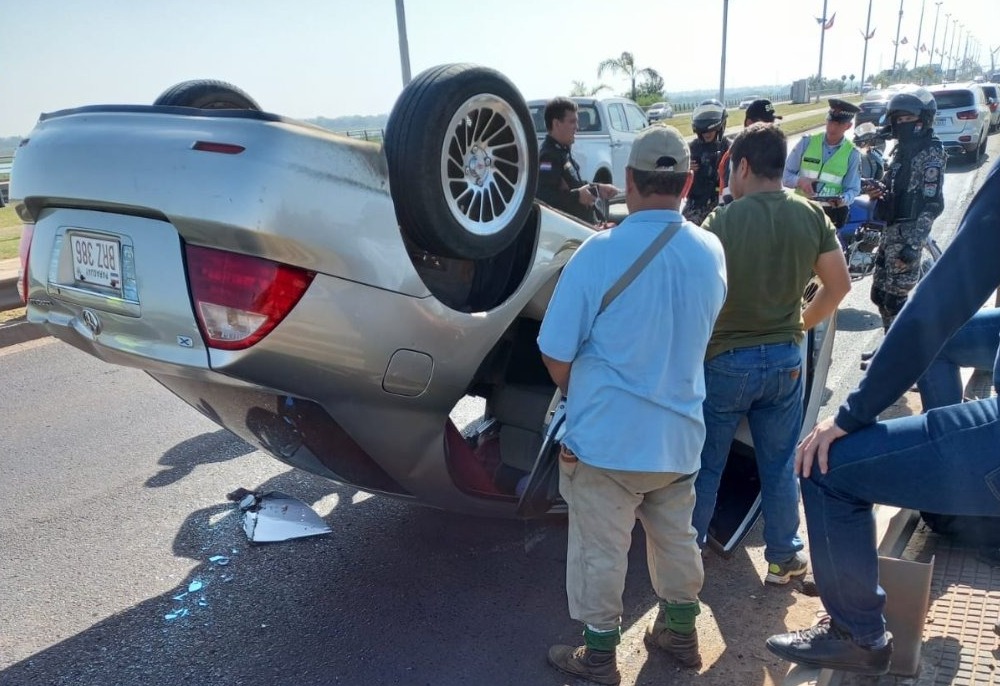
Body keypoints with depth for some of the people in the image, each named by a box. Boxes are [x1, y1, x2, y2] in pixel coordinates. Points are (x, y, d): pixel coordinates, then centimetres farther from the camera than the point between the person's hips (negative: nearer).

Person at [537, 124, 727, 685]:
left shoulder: (601, 253, -20)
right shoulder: (712, 253, -3)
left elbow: (556, 354, -14)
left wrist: (575, 396, 5)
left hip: (607, 438, -5)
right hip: (679, 434, 6)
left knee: (601, 551, 12)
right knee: (676, 539, 24)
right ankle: (681, 632, 43)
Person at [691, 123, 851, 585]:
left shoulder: (722, 222, -17)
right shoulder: (812, 216, -3)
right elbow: (839, 285, 4)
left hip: (726, 361, -4)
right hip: (785, 359, 4)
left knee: (705, 467, 12)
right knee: (780, 467, 17)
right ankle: (783, 557, 31)